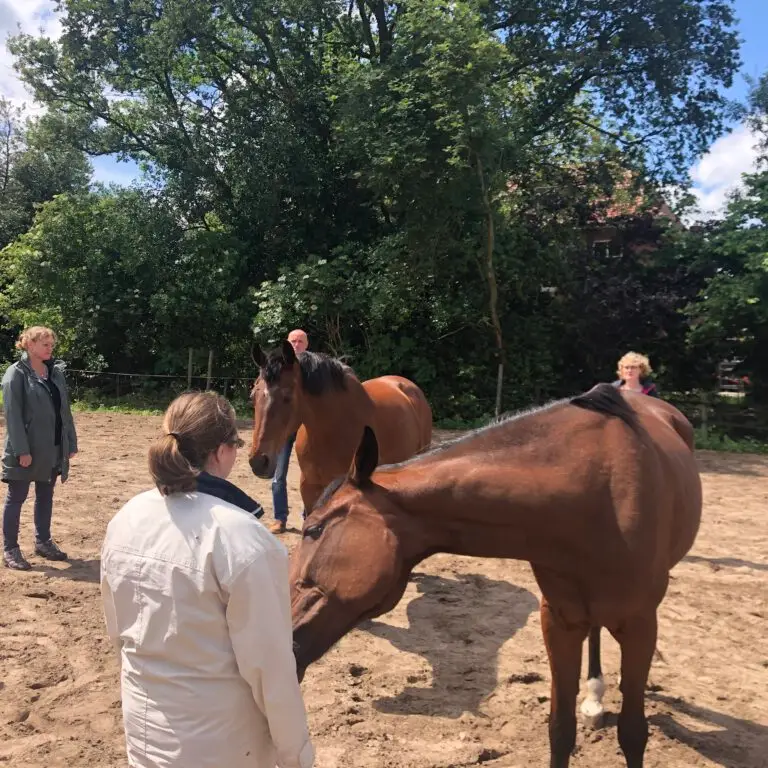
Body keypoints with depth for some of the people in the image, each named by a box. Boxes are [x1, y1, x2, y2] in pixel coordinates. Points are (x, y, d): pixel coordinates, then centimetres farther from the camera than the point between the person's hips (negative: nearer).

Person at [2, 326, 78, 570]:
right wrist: (21, 450, -19)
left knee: (45, 496, 15)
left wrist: (71, 442, 8)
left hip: (53, 448, 6)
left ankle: (43, 542, 28)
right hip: (27, 449, -6)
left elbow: (64, 410, 11)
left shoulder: (56, 372, 9)